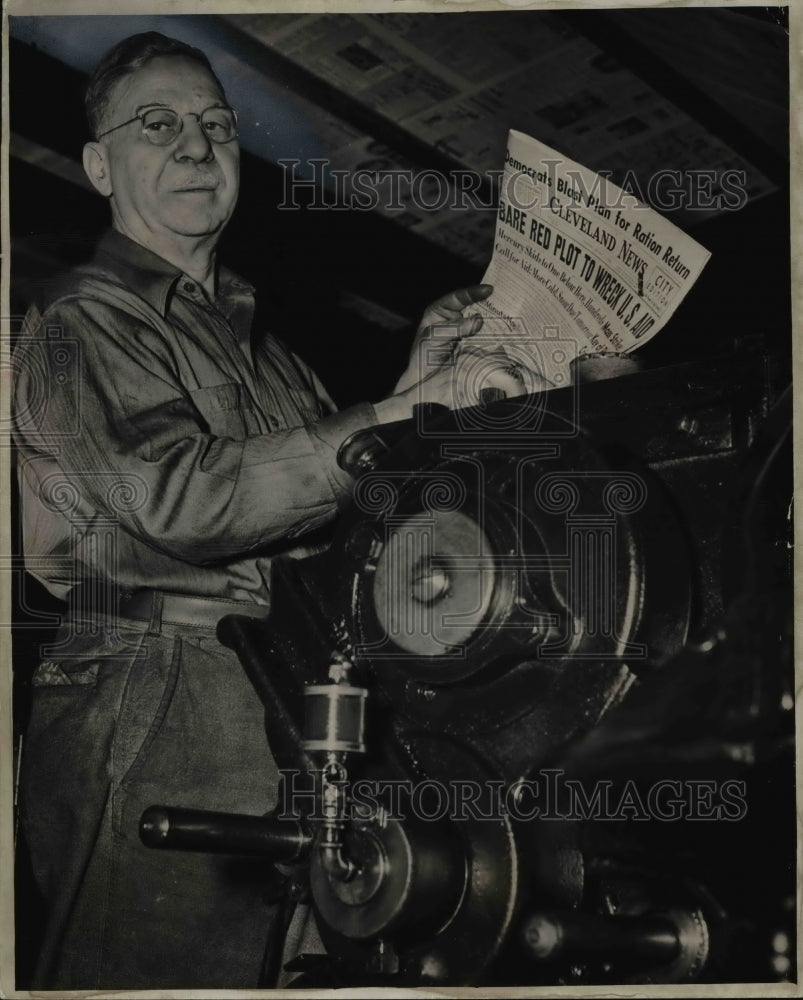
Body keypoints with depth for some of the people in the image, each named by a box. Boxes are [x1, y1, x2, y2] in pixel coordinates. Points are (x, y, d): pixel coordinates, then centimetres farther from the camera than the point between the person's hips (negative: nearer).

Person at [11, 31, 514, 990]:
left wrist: (425, 376, 3)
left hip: (265, 720, 8)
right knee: (147, 972, -7)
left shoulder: (250, 337, 24)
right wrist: (391, 416, -20)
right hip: (151, 721, -8)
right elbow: (178, 495, -20)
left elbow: (337, 499, 18)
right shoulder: (84, 321, -3)